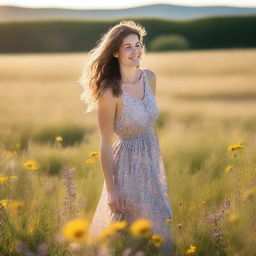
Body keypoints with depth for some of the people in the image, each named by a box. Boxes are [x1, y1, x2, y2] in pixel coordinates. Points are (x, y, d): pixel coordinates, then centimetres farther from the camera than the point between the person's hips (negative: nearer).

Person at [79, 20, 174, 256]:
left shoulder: (150, 78, -2)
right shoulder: (110, 91, -21)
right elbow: (105, 144, -17)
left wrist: (158, 156, 17)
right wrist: (111, 189, -15)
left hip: (152, 159, 7)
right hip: (128, 163, -7)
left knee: (157, 225, 19)